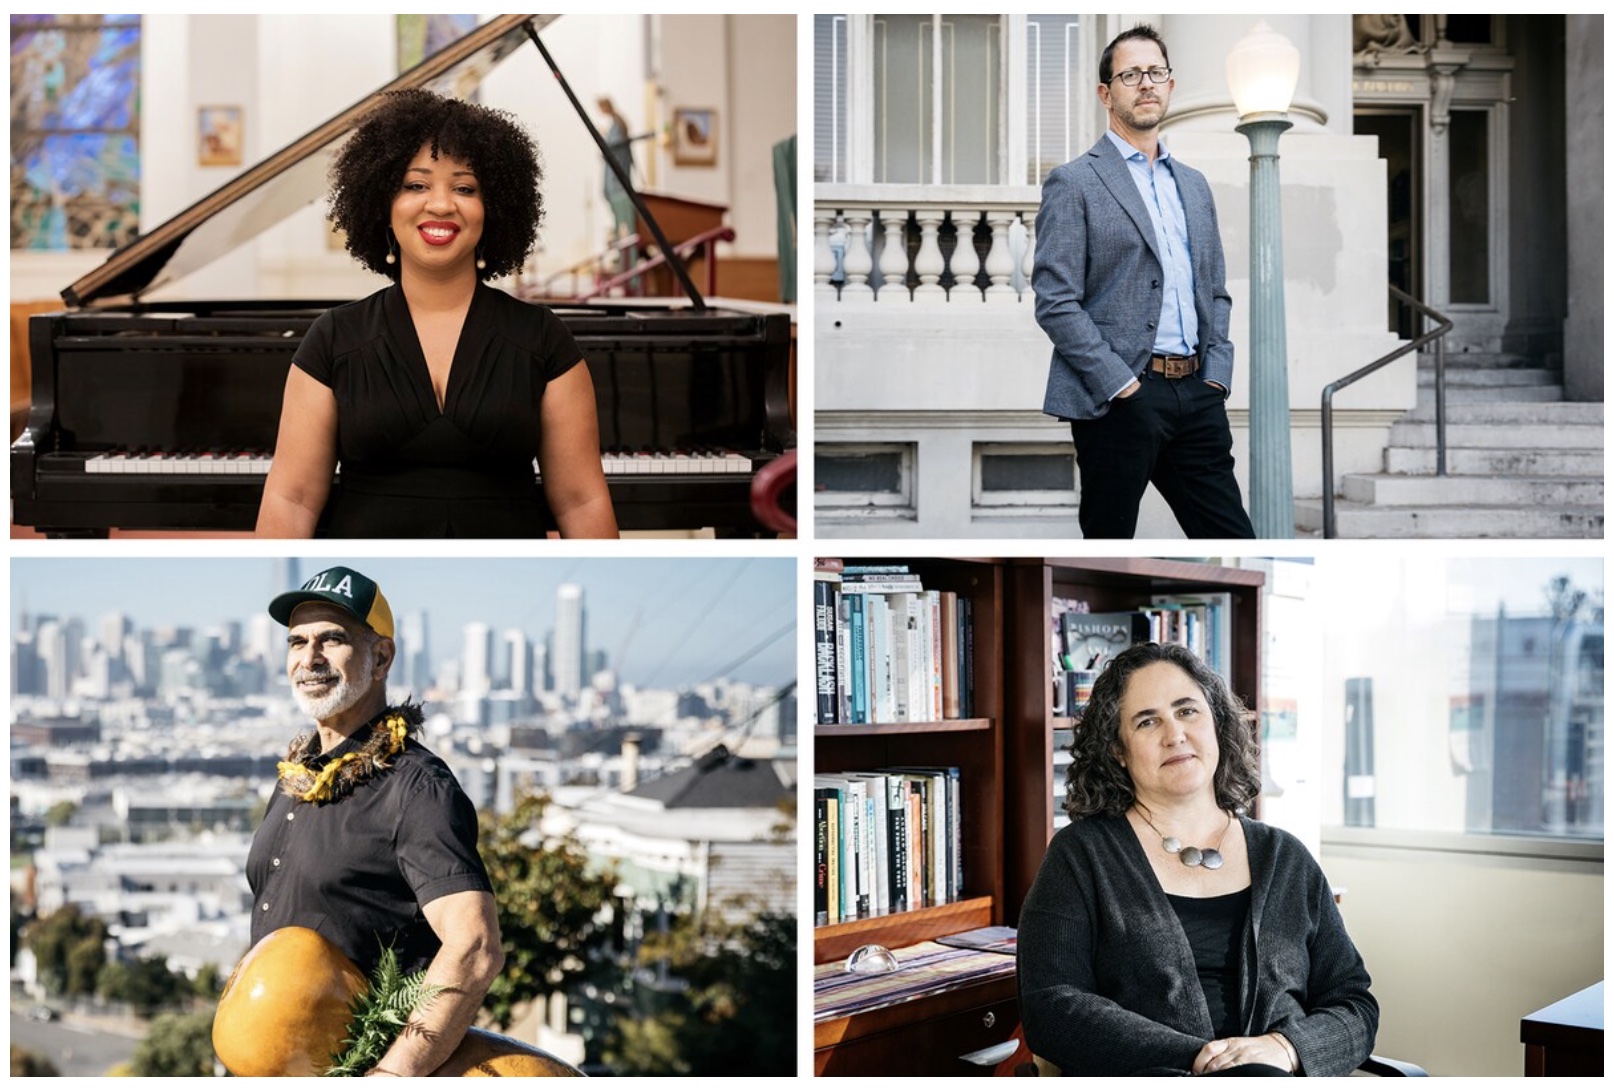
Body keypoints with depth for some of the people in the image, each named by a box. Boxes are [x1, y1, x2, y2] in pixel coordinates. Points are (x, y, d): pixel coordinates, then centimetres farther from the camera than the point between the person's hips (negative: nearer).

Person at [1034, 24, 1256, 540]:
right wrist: (1119, 383, -15)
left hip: (1196, 396, 6)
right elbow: (1055, 302, -9)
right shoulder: (1074, 183, -2)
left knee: (1233, 540, 5)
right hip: (1116, 398, -6)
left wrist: (1216, 373, 7)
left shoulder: (1193, 184, 19)